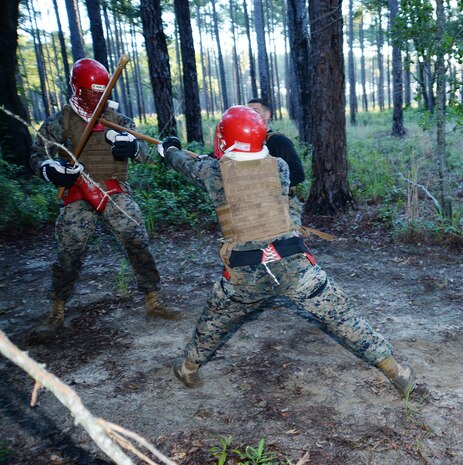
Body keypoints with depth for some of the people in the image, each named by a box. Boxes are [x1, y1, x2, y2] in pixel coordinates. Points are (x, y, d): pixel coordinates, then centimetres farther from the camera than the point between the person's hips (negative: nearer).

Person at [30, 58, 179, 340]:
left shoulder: (118, 119, 5)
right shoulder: (61, 122, 1)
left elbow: (144, 153, 4)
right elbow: (38, 155, 3)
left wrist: (132, 147, -19)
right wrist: (51, 169, -20)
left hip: (116, 192, 2)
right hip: (79, 197, -1)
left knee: (139, 245, -4)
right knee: (69, 256, 1)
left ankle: (154, 301, 12)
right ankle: (57, 313, 23)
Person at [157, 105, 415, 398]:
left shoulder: (213, 172, -1)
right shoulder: (279, 166, 3)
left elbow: (185, 163, 21)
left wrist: (170, 149, 45)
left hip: (245, 272, 0)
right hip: (294, 264, 0)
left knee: (215, 322, 26)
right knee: (343, 318, 11)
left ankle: (189, 368, 47)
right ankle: (396, 373, 18)